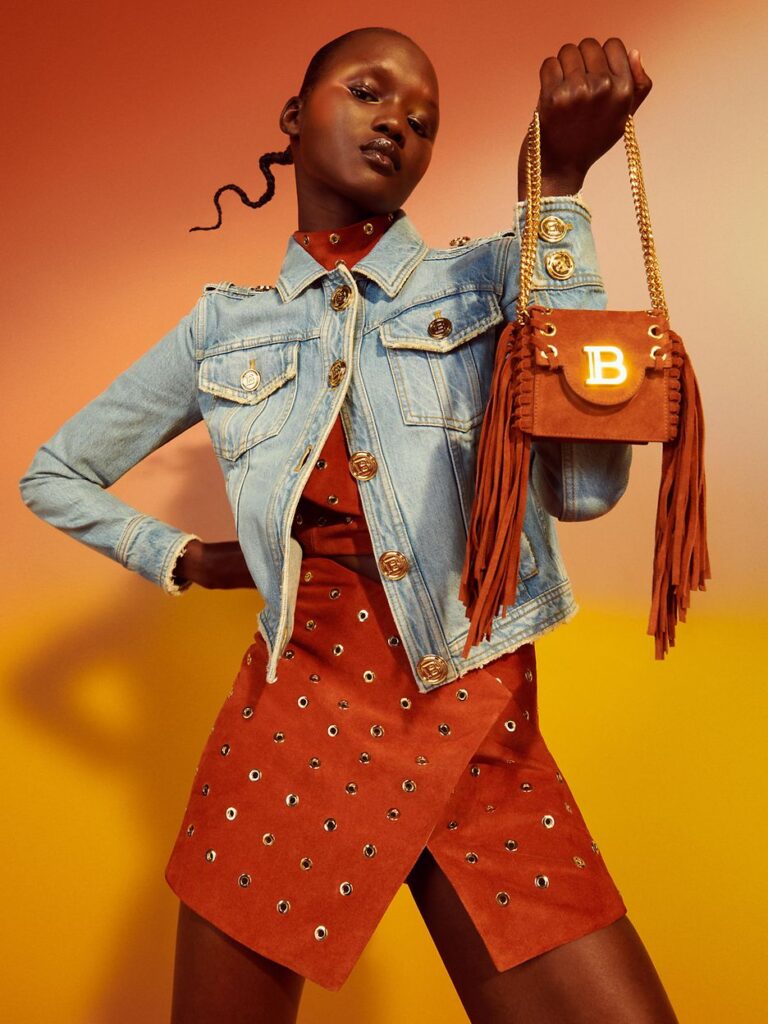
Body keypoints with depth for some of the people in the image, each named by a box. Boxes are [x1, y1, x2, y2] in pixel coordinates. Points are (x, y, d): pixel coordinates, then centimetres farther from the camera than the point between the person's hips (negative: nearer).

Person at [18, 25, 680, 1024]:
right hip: (290, 727, 2)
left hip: (479, 738, -1)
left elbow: (585, 484, -16)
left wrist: (559, 181, -16)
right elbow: (55, 475, 19)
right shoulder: (227, 326, 7)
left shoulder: (494, 279, 3)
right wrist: (182, 558, 5)